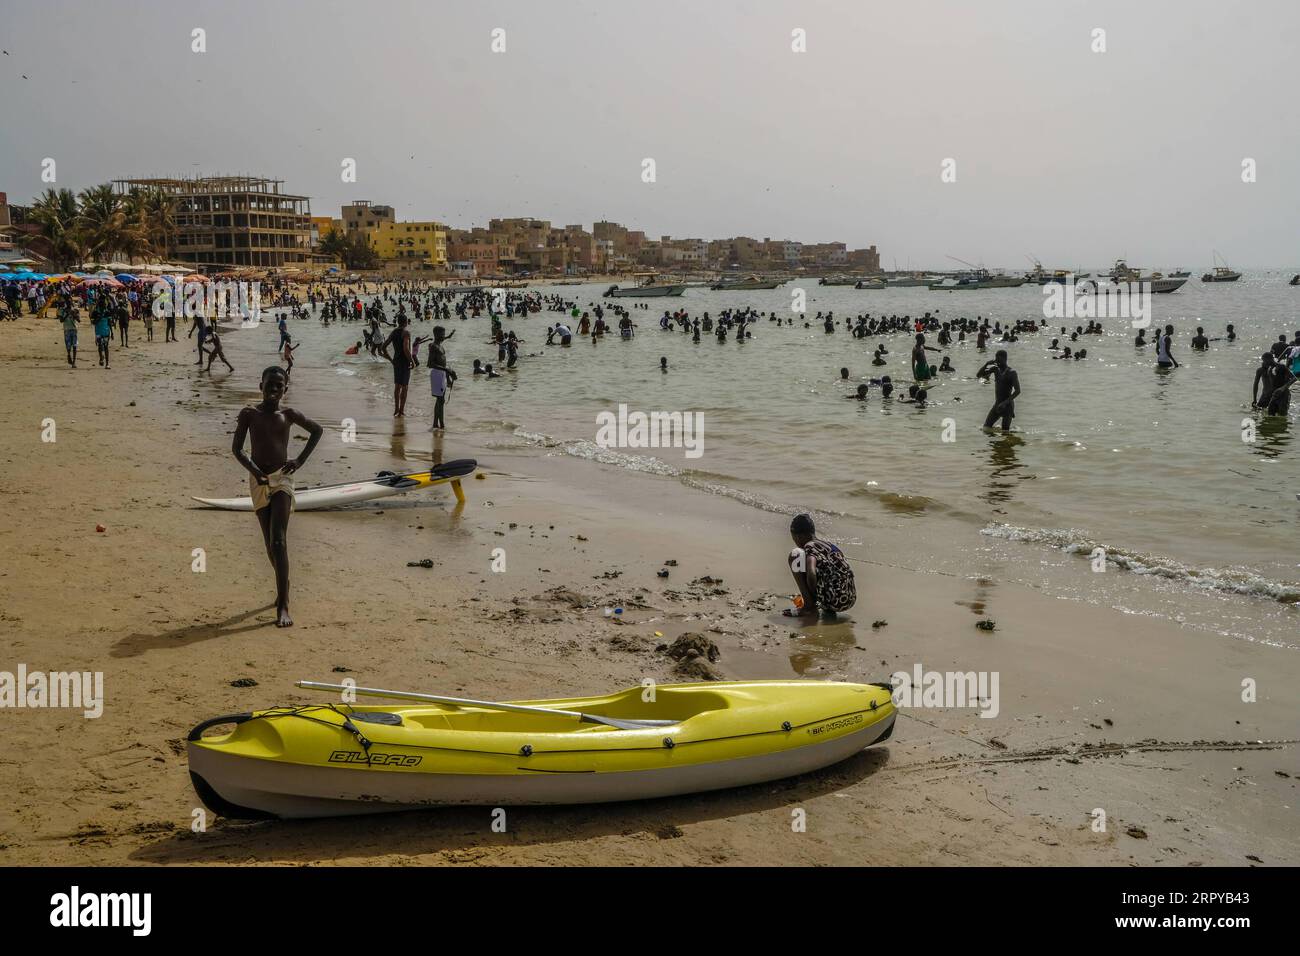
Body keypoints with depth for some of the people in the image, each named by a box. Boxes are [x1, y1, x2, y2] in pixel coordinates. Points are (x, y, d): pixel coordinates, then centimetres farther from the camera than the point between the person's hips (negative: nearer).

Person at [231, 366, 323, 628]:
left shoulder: (289, 415, 4)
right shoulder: (249, 413, 1)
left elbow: (317, 430, 18)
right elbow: (236, 449, -2)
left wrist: (300, 460, 8)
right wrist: (253, 468, -20)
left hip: (282, 478, -1)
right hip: (258, 480, 1)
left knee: (278, 541, -13)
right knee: (270, 543, 10)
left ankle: (283, 606, -17)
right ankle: (283, 586, 36)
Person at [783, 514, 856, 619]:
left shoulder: (810, 546, -5)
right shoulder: (828, 545, 21)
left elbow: (811, 574, -23)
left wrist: (813, 600, -6)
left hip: (833, 600, -9)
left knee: (795, 555, -2)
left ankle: (810, 607, -1)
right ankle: (828, 610, 18)